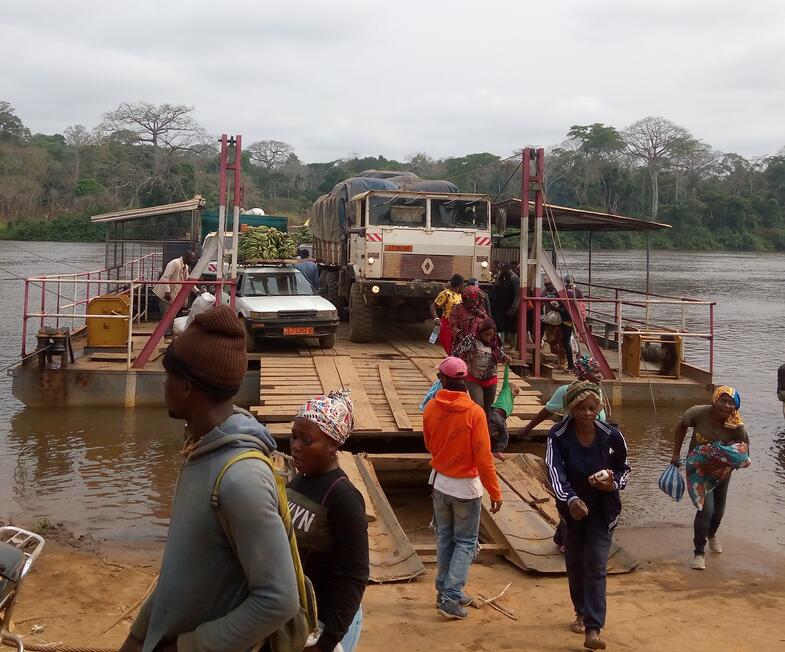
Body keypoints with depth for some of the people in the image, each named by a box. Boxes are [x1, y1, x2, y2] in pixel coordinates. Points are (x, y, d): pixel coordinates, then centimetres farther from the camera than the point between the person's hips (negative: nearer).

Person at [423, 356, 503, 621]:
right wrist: (495, 492, -10)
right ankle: (450, 598, 1)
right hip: (466, 486, -4)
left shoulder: (430, 408, -7)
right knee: (465, 542, 8)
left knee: (444, 538, 19)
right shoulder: (474, 413, -19)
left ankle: (445, 591, 25)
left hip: (439, 482, 4)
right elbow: (483, 458, -18)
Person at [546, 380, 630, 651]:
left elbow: (624, 469, 1)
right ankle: (581, 613, 40)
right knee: (574, 563, 17)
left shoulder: (612, 436, -15)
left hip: (603, 509, -2)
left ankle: (593, 629, -9)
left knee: (595, 565, -10)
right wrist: (570, 499, -46)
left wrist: (614, 484, -21)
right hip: (572, 506, 2)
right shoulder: (558, 435, -17)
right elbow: (555, 470, -29)